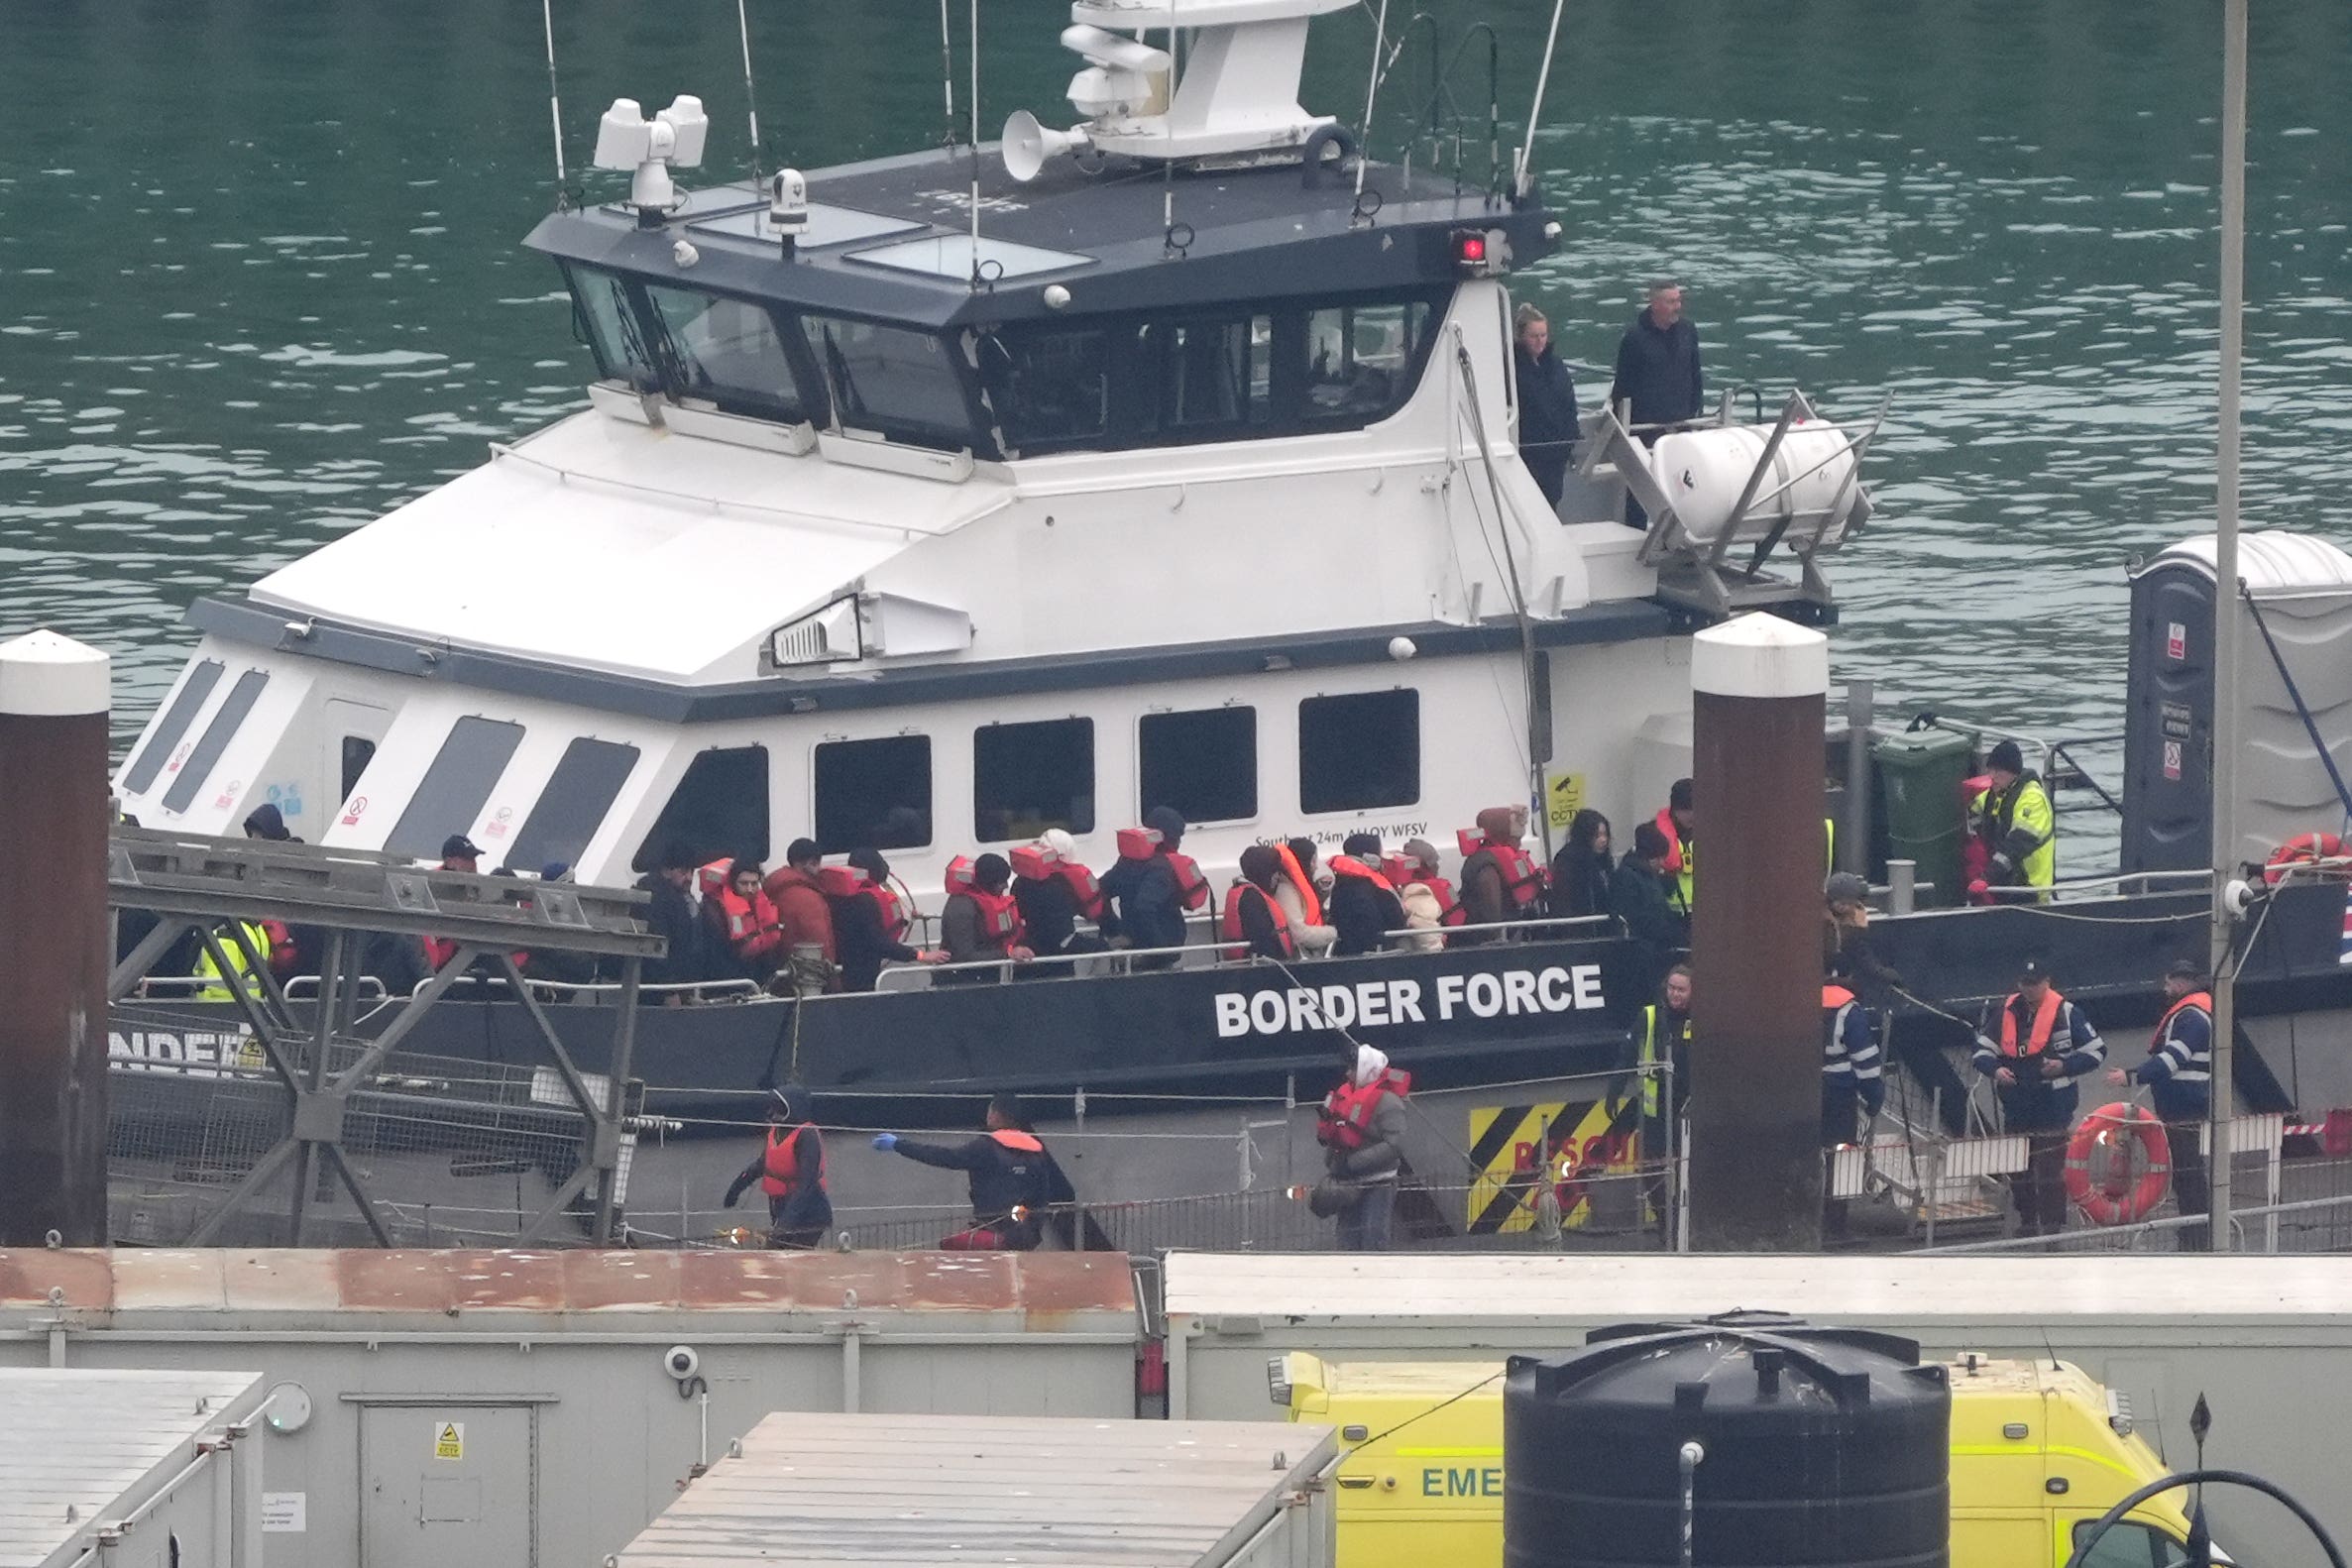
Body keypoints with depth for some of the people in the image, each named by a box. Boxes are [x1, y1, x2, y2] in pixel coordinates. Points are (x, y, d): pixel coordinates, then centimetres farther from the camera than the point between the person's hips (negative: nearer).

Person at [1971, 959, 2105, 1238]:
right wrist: (1995, 1069, -7)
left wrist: (2064, 1066, -15)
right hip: (2016, 1107, 5)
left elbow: (2096, 1051, -1)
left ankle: (2052, 1225, -5)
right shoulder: (2007, 1013, 8)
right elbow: (1982, 1049, 14)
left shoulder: (2065, 1013, -5)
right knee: (2018, 1171, 11)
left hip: (2053, 1107, -5)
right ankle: (2026, 1223, 22)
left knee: (2050, 1170, -9)